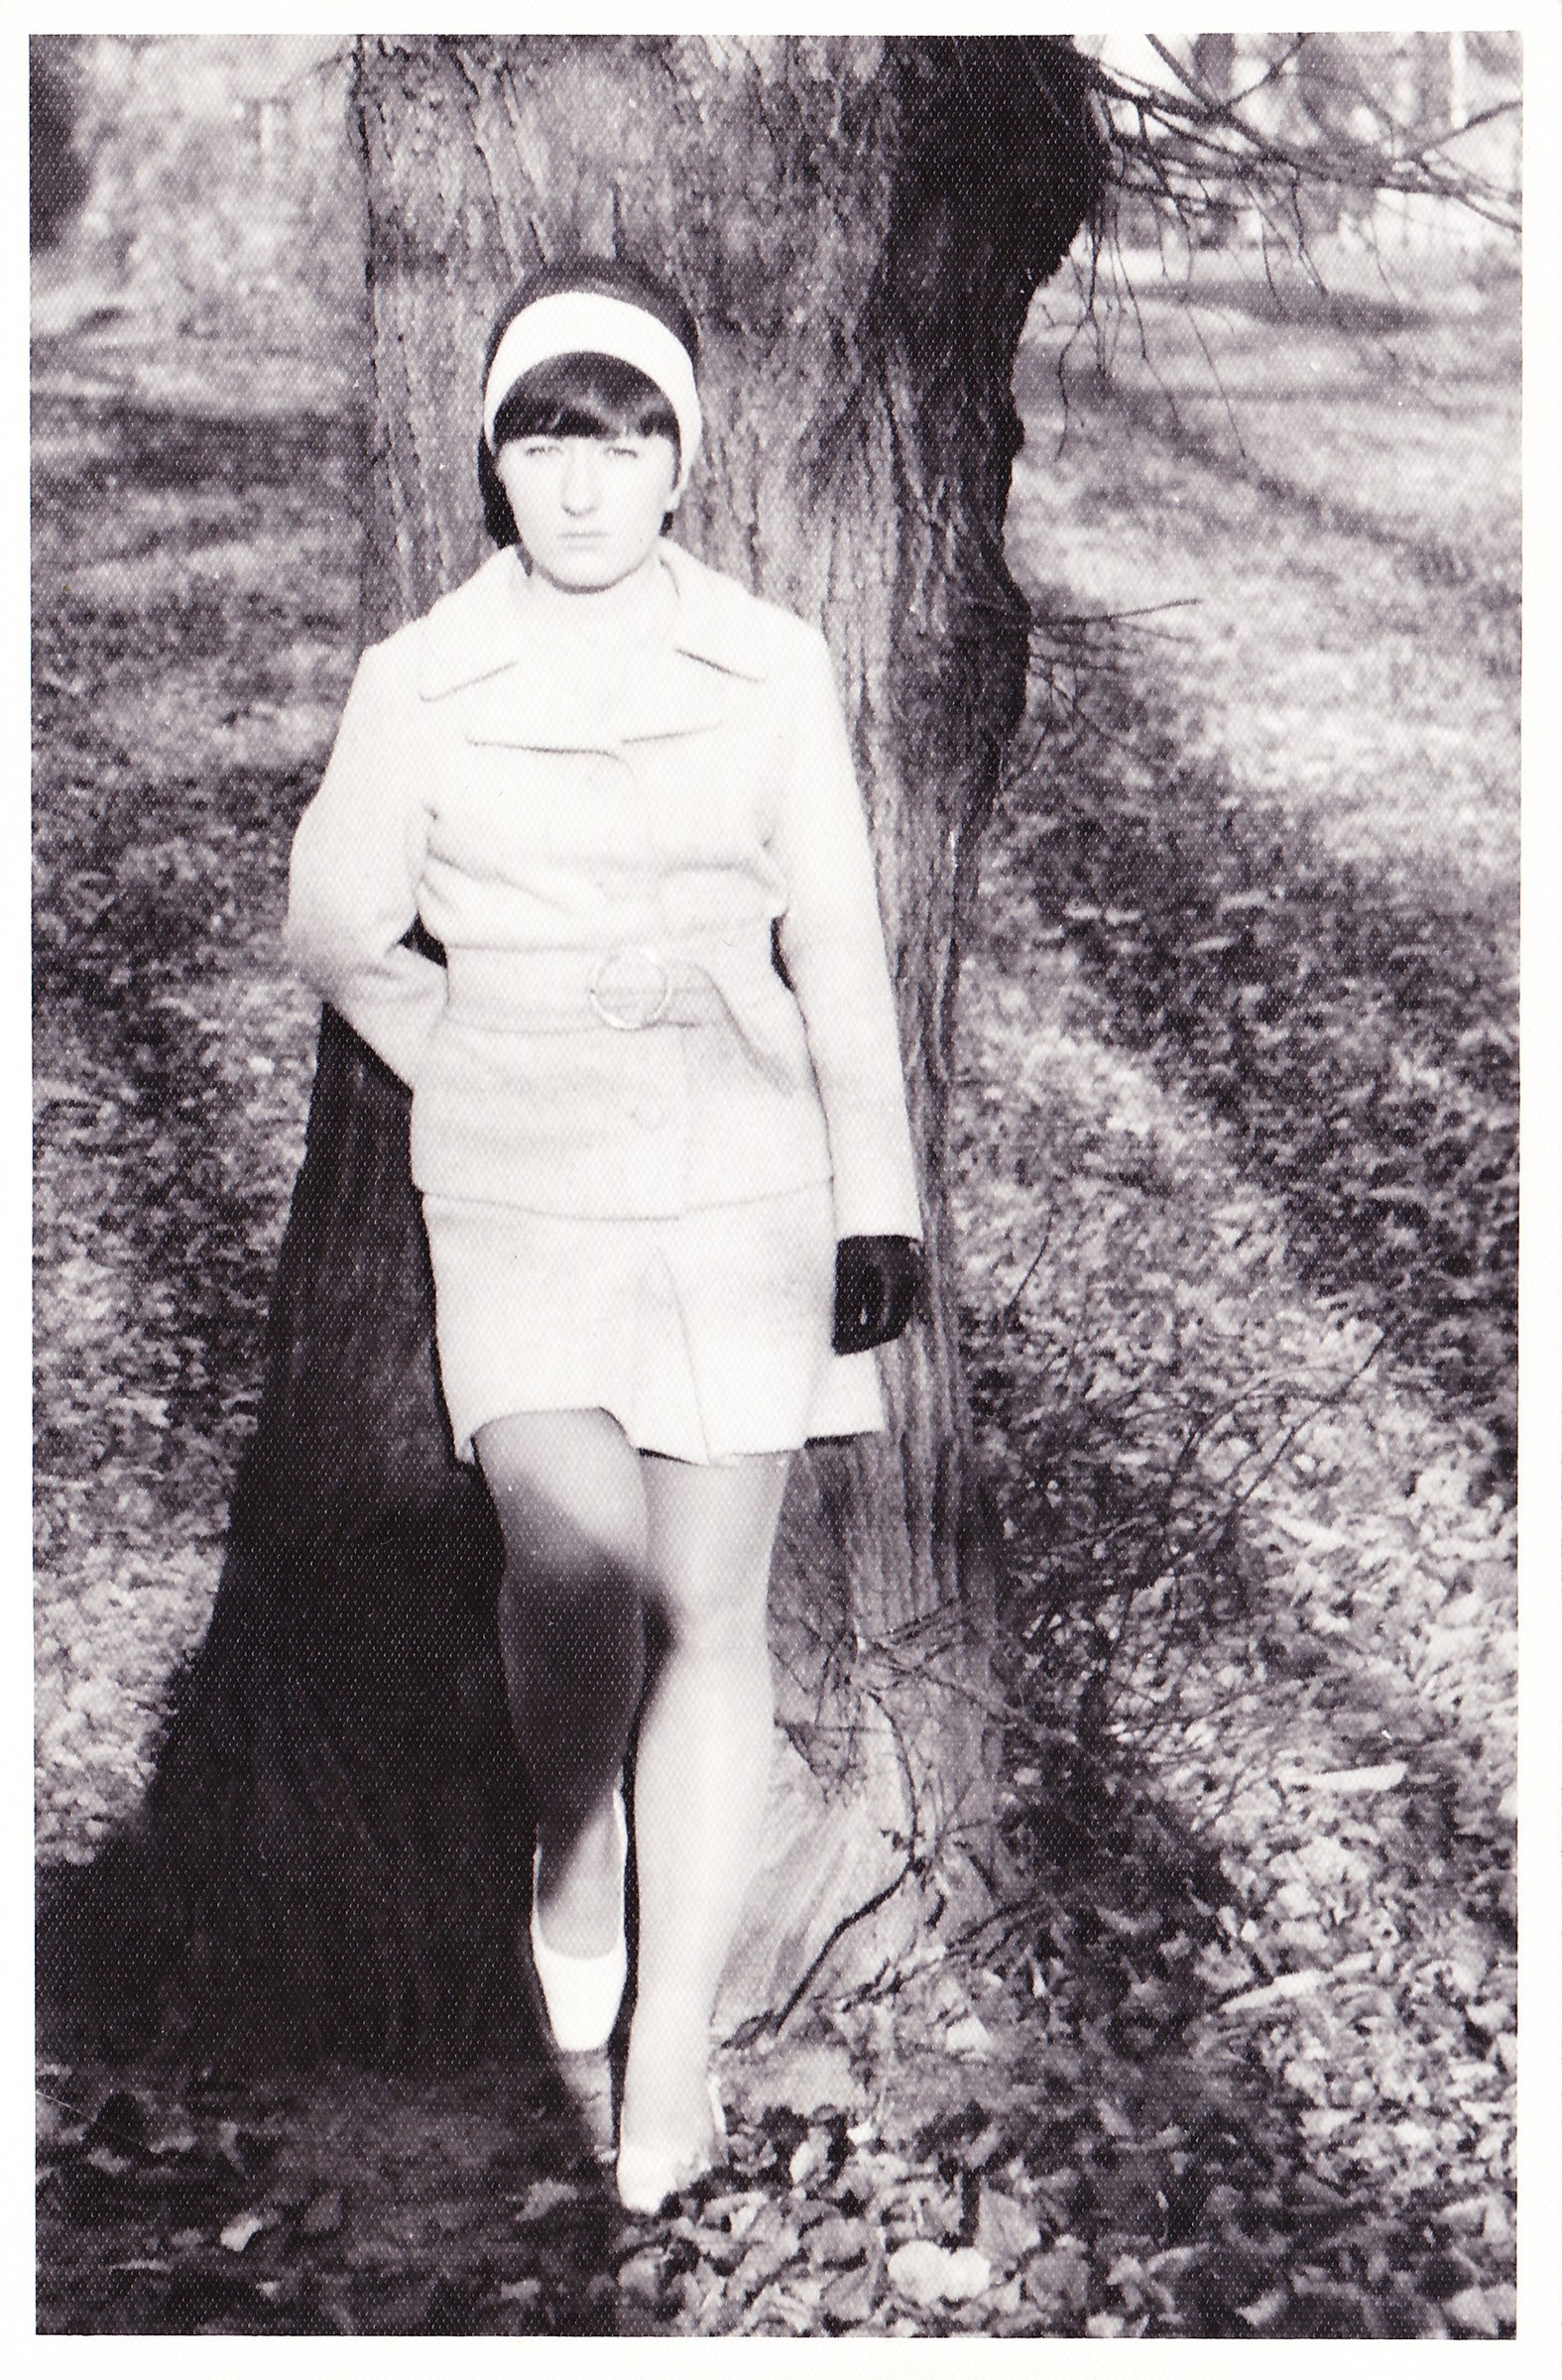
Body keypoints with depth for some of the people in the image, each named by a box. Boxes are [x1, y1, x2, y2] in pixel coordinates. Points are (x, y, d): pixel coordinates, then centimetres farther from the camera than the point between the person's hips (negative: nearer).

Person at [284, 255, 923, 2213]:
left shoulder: (773, 670, 2)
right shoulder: (418, 679, 1)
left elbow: (838, 946, 6)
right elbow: (335, 929, 13)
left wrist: (880, 1200, 5)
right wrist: (472, 1065, 7)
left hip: (742, 1174, 1)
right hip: (518, 1184, 0)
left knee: (708, 1611, 2)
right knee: (573, 1565, -17)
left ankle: (674, 2044, 13)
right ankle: (569, 1856, 16)